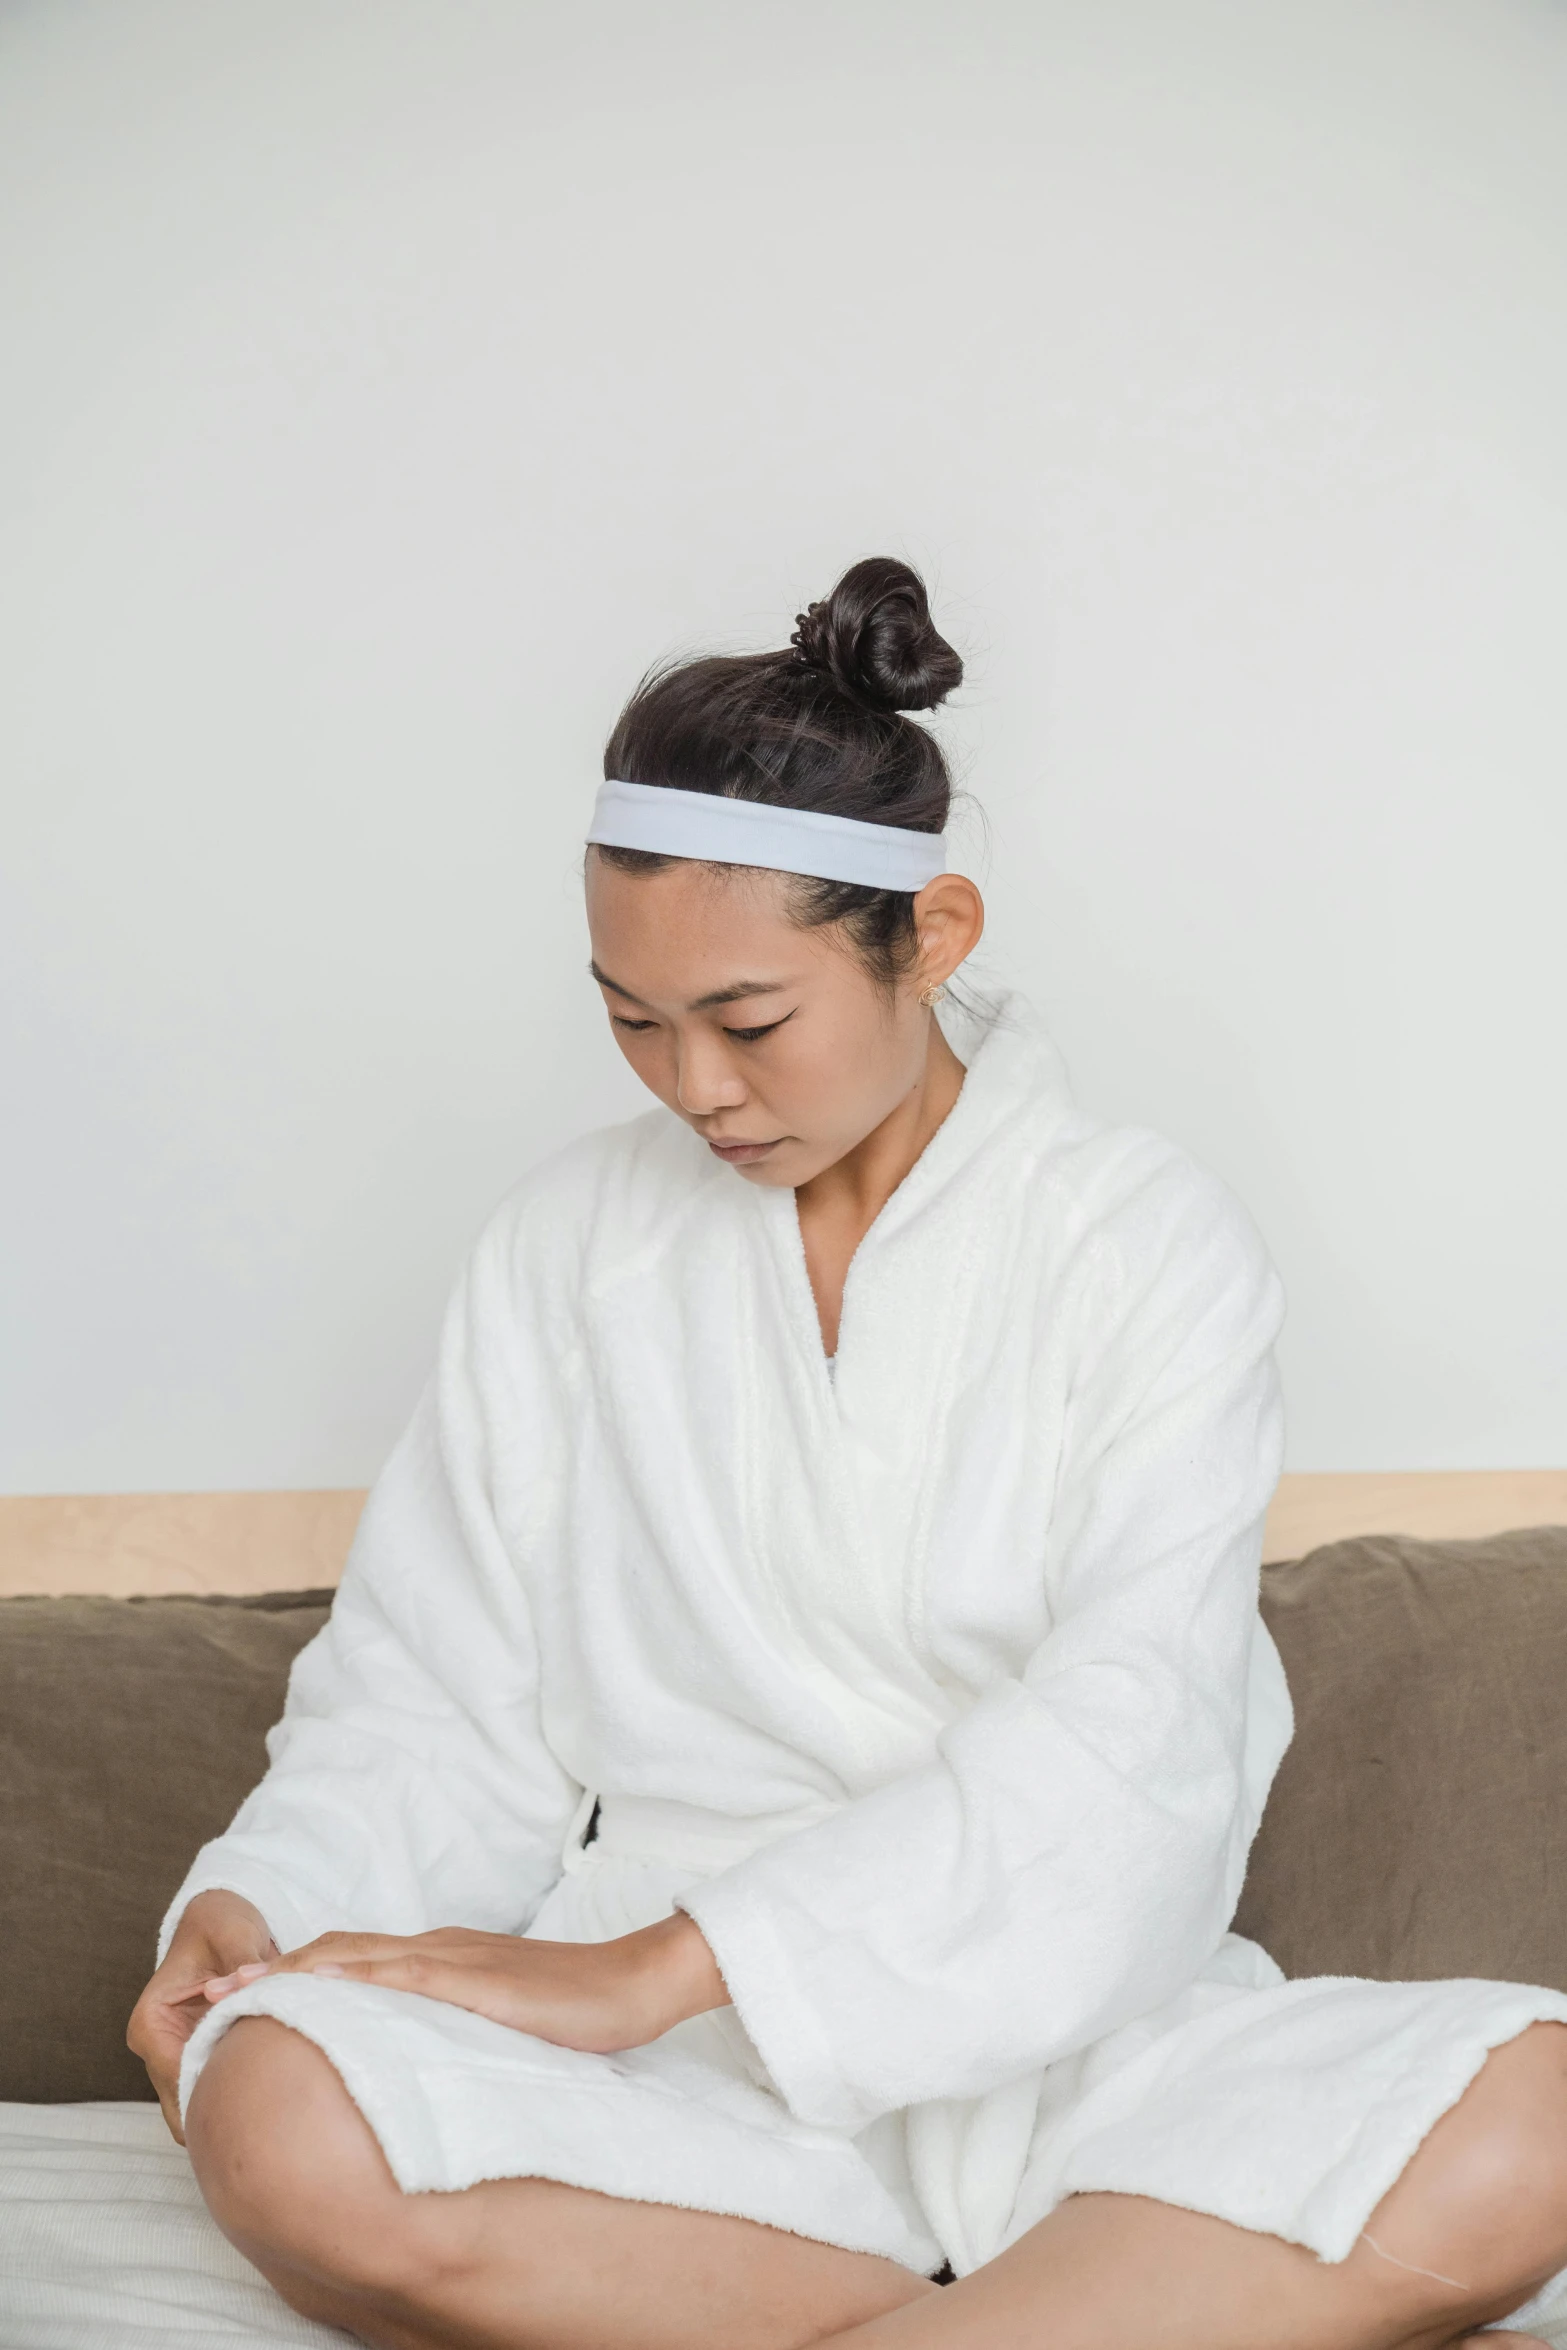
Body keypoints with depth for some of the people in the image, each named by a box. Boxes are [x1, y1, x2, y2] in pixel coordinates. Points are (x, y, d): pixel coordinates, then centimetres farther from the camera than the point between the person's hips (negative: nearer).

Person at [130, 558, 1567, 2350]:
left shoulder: (1149, 1246, 0)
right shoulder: (571, 1244, 10)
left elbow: (1124, 1736, -12)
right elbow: (438, 1696, 10)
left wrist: (653, 1963, -19)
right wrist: (257, 1897, -12)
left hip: (1053, 2019, -2)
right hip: (673, 2057, 3)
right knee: (279, 2116, -32)